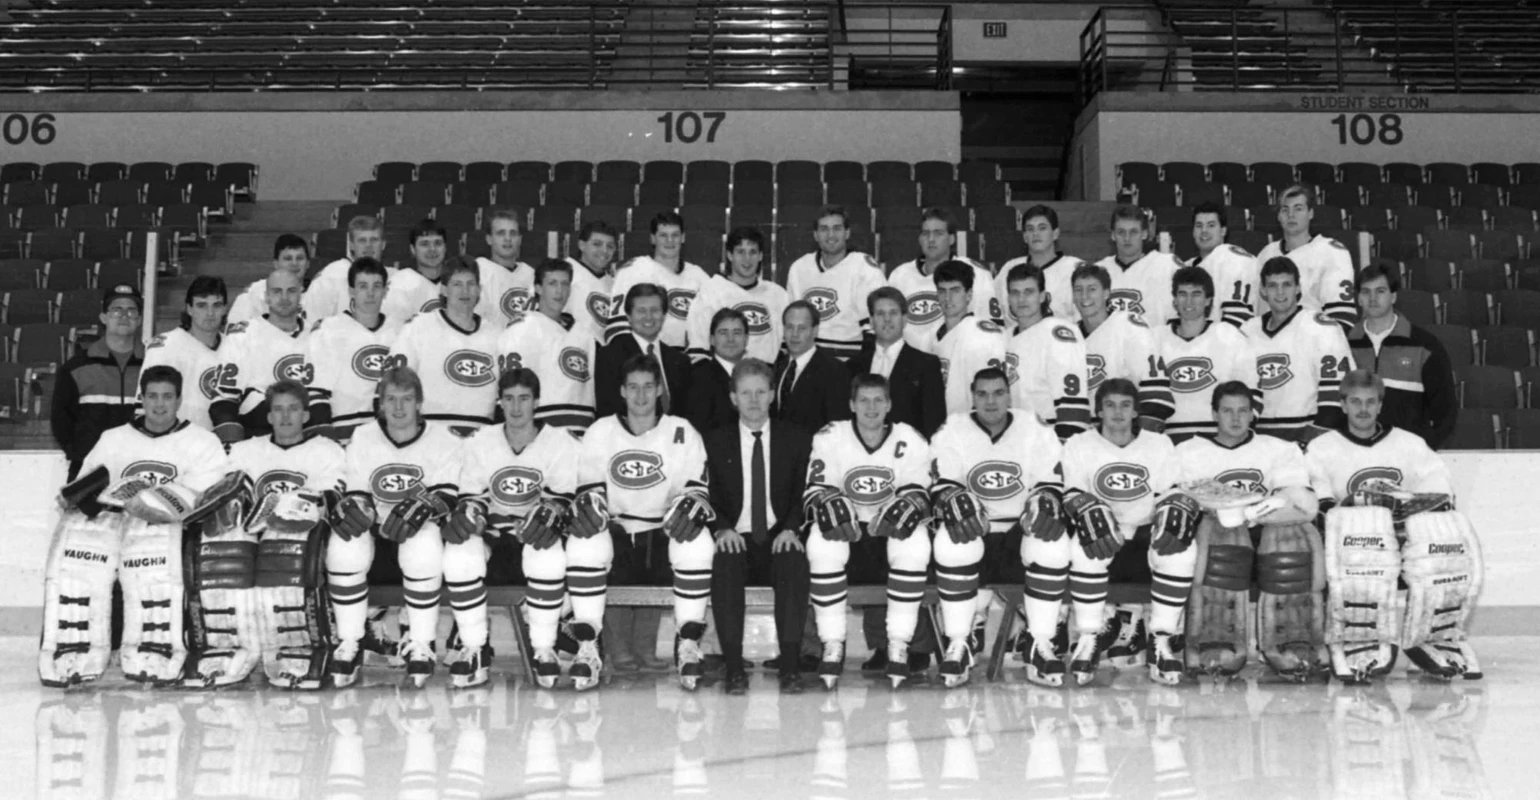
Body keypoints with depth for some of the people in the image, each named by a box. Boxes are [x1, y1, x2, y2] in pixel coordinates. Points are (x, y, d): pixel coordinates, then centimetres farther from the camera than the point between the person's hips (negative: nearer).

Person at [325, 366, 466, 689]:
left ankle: (421, 645, -20)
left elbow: (447, 498, -15)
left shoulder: (442, 440, -5)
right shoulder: (363, 438, 2)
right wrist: (351, 507, -27)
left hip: (425, 528, -2)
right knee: (344, 547, -29)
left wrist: (424, 507, -36)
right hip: (377, 529, 2)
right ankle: (349, 644, -14)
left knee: (423, 545, -36)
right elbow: (357, 496, -3)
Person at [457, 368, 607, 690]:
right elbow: (471, 497, 5)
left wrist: (551, 512, -32)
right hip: (497, 543, 2)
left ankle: (587, 649, -28)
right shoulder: (480, 443, 8)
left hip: (540, 539, -2)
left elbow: (564, 499, -8)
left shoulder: (562, 442, 0)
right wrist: (469, 512, -20)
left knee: (547, 553, -38)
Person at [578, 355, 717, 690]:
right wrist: (587, 505, -20)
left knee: (698, 543, -32)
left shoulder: (682, 432, 5)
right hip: (615, 533, 1)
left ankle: (688, 643, -21)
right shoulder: (601, 432, 8)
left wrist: (693, 504, -24)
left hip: (664, 534, -1)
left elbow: (699, 489, 0)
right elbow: (590, 490, 4)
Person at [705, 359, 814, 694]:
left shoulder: (797, 439, 11)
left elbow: (805, 493, 4)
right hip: (735, 540, 0)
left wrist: (790, 529, -14)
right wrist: (722, 528, -16)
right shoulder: (714, 441, 11)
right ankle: (733, 666, -31)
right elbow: (707, 496, 4)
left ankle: (789, 663, -31)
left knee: (795, 562, -33)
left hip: (780, 540, 0)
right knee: (723, 564, -33)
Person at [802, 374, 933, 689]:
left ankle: (898, 645, -21)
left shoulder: (910, 441, -4)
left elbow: (918, 495, -7)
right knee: (822, 543, -33)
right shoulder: (830, 438, -5)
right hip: (845, 533, 0)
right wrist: (828, 506, -34)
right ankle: (832, 644, -20)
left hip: (889, 533, 0)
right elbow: (815, 492, -10)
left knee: (916, 544, -33)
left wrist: (908, 507, -31)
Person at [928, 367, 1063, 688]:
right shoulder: (952, 431, -1)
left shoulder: (1036, 431, 1)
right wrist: (953, 501, -31)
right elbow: (941, 487, -8)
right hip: (972, 529, -1)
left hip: (1021, 530, 1)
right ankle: (958, 643, -22)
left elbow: (1051, 484, -2)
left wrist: (1043, 502, -25)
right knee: (952, 545, -34)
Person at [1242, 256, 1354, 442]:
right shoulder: (1248, 331, 11)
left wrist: (1319, 439, -15)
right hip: (1260, 439, 5)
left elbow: (1334, 391, -10)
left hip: (1307, 434, -5)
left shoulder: (1321, 328, -5)